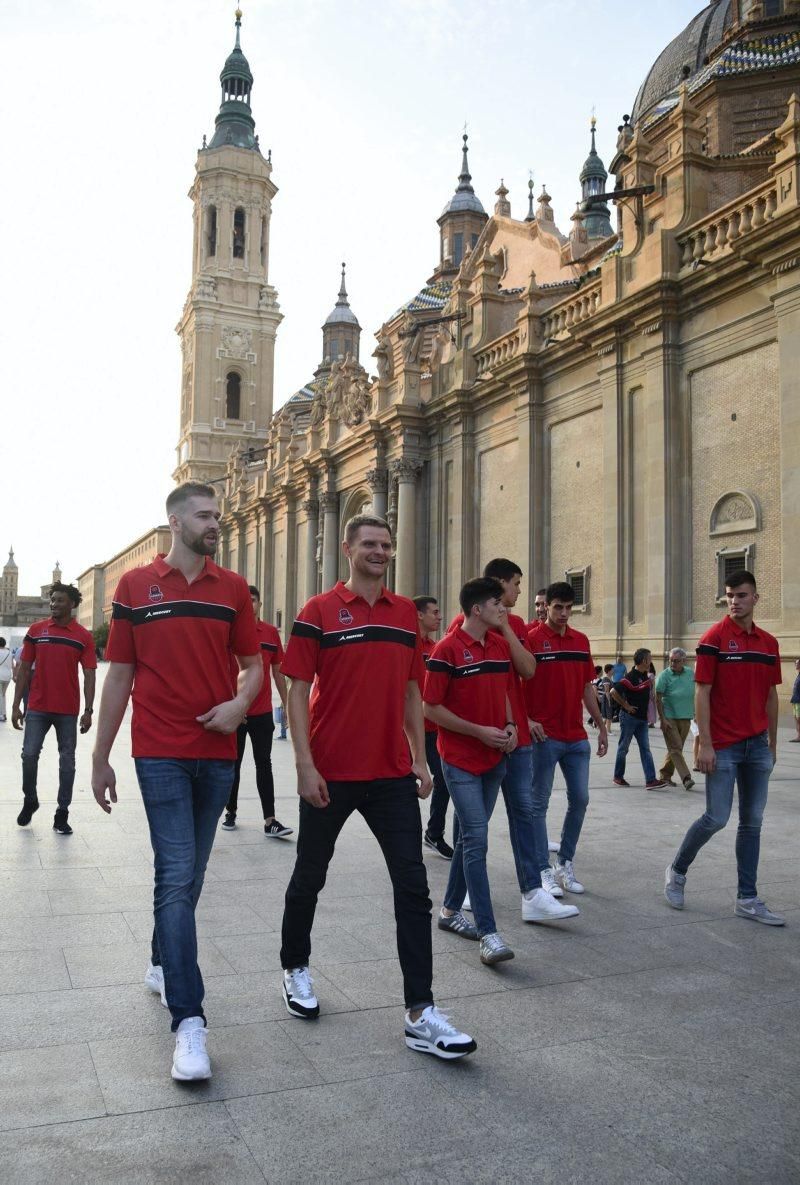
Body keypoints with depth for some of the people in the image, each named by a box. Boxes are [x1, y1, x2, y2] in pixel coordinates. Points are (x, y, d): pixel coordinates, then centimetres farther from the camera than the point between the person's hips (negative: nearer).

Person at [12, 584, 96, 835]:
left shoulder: (83, 637, -1)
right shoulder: (35, 630, 4)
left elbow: (89, 675, -2)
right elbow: (24, 669, 7)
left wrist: (88, 711, -9)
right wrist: (16, 705, 2)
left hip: (68, 710, -1)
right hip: (37, 708, 1)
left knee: (67, 761, 3)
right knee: (29, 754, -2)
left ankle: (62, 815, 12)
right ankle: (30, 801, 24)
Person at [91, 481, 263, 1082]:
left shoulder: (233, 588, 6)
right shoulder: (135, 586, 1)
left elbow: (254, 663, 11)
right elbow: (119, 676, 4)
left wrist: (240, 704, -11)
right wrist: (101, 758, 4)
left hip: (218, 752, 3)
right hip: (161, 754, -3)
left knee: (190, 874, 15)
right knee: (177, 875, -9)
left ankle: (162, 962, 39)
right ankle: (189, 1022, -7)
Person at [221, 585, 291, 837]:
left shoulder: (271, 633, 4)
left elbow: (277, 672, 11)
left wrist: (286, 704, 11)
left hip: (262, 712, 2)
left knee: (264, 764, 2)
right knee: (233, 763, 10)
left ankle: (269, 821, 1)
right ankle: (230, 812, 26)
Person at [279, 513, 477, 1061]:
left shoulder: (406, 613, 8)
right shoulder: (319, 612, -6)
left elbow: (411, 691, 13)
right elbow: (298, 691, -8)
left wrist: (420, 759, 9)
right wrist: (305, 765, -15)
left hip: (392, 774, 4)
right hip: (331, 774, -3)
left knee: (413, 886, -1)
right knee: (310, 876, 15)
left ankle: (421, 1014, 5)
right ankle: (296, 968, 40)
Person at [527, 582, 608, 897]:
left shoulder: (581, 641, 10)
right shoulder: (532, 639, -7)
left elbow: (587, 687, 16)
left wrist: (601, 726, 15)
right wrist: (525, 719, -18)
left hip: (577, 737, 6)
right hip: (544, 737, -6)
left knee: (580, 799, 9)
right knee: (539, 803, 2)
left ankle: (566, 862, 23)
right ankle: (544, 870, 11)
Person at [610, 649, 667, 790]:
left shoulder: (645, 675, 8)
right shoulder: (630, 677, -19)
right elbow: (614, 691, -26)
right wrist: (626, 706, -19)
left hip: (642, 719, 8)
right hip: (629, 717, -8)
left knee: (645, 749, 0)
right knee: (623, 748, 6)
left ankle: (650, 780, -4)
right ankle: (618, 777, 19)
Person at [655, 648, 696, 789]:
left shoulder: (690, 673, 6)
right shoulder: (664, 675, -7)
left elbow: (697, 694, 18)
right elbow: (658, 698, -7)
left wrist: (696, 714, 14)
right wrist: (662, 719, -12)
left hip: (685, 718, 5)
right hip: (669, 718, -5)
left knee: (675, 749, 10)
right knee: (676, 749, -9)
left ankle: (665, 775, 21)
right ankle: (686, 778, -13)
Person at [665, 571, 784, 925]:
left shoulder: (768, 643, 9)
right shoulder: (714, 639, -7)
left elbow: (770, 696, 15)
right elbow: (702, 693, -10)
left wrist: (773, 743, 14)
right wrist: (705, 745, -14)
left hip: (757, 746, 5)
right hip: (723, 747, -5)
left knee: (752, 823, 8)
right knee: (716, 818, -5)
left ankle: (747, 899, 15)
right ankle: (677, 870, 19)